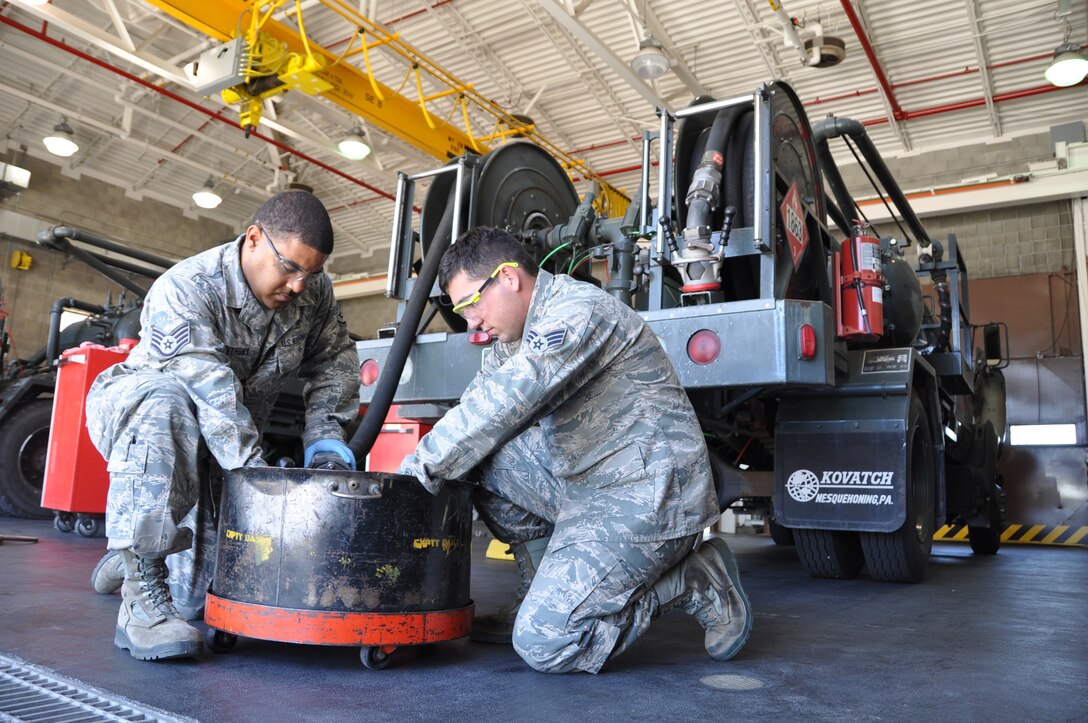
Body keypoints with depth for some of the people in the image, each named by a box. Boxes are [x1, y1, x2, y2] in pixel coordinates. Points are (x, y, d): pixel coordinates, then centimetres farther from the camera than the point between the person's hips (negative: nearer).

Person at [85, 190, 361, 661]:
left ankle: (129, 559, 34)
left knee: (206, 597, 0)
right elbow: (211, 395, -38)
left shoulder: (313, 291, -10)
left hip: (228, 442, 5)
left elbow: (334, 360, 1)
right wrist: (256, 470, -45)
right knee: (164, 401, -44)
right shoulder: (182, 291, -28)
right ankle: (141, 592, -35)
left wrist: (325, 432, -14)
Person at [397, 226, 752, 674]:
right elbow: (479, 408, 12)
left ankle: (695, 581, 2)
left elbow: (503, 403, -26)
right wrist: (429, 461, -5)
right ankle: (551, 593, 11)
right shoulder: (517, 336, 11)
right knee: (481, 460, -1)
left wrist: (421, 468, -18)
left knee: (543, 645, -14)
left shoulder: (579, 309, -18)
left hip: (646, 495, -9)